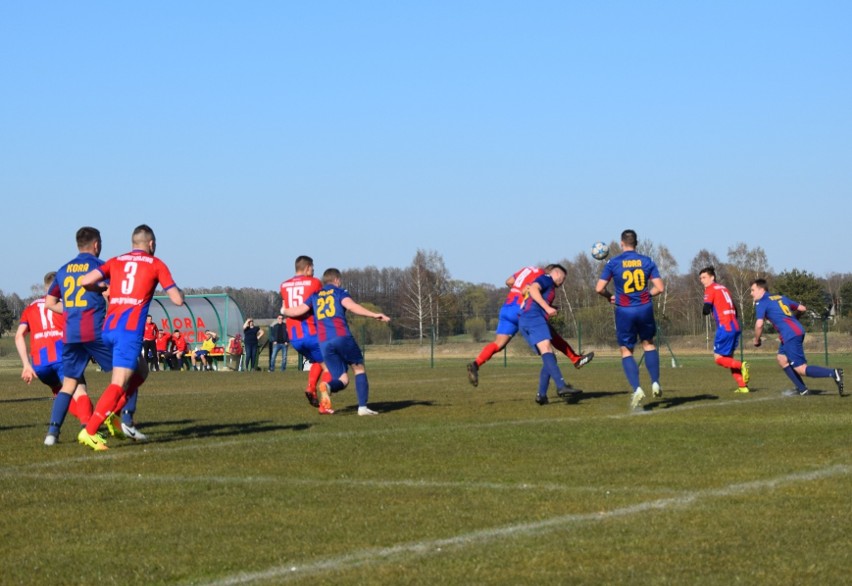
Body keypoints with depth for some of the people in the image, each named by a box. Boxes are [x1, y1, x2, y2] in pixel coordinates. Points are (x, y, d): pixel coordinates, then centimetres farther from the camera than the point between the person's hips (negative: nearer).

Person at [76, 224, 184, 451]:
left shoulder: (116, 261, 16)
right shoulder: (156, 264, 6)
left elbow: (85, 281, 1)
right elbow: (177, 299, 3)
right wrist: (179, 291, 26)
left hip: (109, 326, 6)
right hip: (130, 329, -6)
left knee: (140, 371, 26)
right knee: (119, 384, -11)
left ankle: (126, 420, 14)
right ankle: (89, 432, -24)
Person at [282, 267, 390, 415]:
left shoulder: (315, 296, 21)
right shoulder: (340, 292, 10)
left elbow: (297, 311, 11)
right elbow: (351, 306, -10)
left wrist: (284, 310, 32)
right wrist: (373, 315, -17)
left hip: (324, 343, 4)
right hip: (342, 337, -4)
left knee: (343, 379, 8)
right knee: (359, 369, 11)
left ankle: (327, 386, -27)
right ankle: (362, 407, -5)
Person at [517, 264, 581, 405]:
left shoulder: (548, 285, 35)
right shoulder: (547, 278, 10)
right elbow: (533, 289, -10)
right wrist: (547, 307, -17)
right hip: (534, 317, -10)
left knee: (549, 357, 7)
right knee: (547, 351, -25)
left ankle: (541, 395, -4)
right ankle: (561, 386, -42)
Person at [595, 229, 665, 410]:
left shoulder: (613, 263, -4)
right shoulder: (647, 261, 1)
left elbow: (599, 288, -7)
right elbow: (660, 288, -2)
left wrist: (610, 297, 13)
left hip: (625, 311, -2)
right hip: (645, 309, 2)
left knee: (626, 351, 8)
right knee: (648, 343, 23)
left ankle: (636, 389, -9)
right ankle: (655, 383, 17)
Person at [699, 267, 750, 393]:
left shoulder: (710, 289, -2)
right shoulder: (723, 288, 21)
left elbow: (706, 310, -11)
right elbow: (734, 310, 21)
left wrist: (704, 309, 10)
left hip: (725, 327, -8)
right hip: (735, 326, 8)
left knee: (718, 358, -2)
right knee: (728, 358, 15)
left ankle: (741, 365, -23)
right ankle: (742, 386, 7)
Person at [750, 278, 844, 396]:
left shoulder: (761, 303, 1)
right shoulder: (781, 297, 22)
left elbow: (759, 324, -11)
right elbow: (802, 308, 25)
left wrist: (756, 340, 5)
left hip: (790, 335, -9)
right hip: (798, 330, 9)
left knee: (801, 369, -7)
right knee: (782, 359, 21)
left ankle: (833, 373, -24)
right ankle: (802, 389, 18)